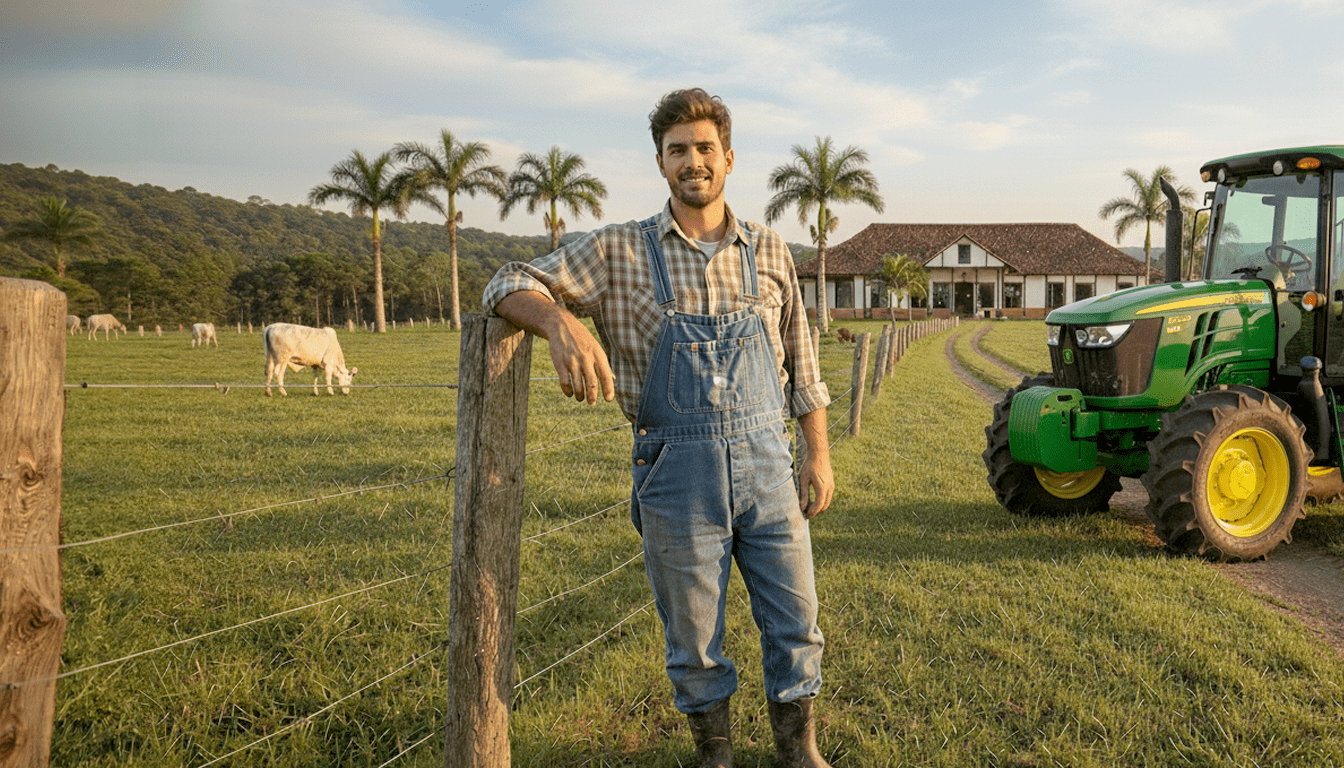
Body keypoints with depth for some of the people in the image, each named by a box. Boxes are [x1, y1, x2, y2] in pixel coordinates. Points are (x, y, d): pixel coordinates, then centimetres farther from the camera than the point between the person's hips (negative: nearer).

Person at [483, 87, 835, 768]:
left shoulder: (769, 253, 7)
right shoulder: (619, 252, -1)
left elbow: (802, 365, 11)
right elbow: (511, 285, -5)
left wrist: (818, 454, 6)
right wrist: (561, 322, -26)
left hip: (766, 464, 2)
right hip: (675, 474, -2)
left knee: (794, 620, 11)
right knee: (693, 635, 10)